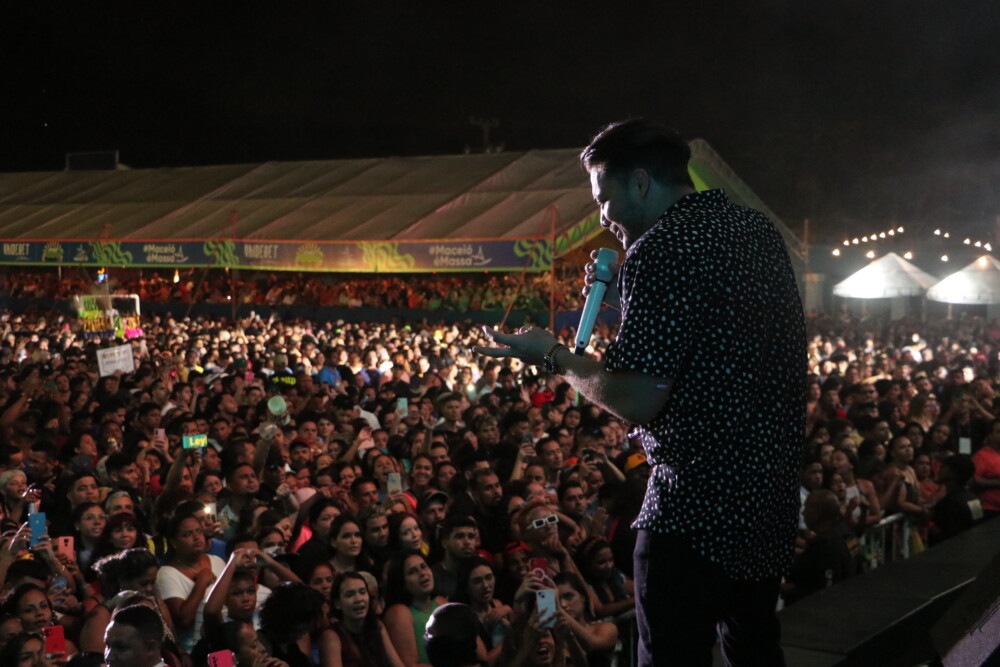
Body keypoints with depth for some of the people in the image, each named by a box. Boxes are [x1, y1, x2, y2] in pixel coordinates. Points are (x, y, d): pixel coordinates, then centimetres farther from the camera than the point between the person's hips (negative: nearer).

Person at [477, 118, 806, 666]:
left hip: (695, 513, -9)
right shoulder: (761, 233, 9)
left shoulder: (661, 250, -18)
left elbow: (636, 400, -23)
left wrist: (553, 357, -7)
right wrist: (628, 305, 16)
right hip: (770, 501, 9)